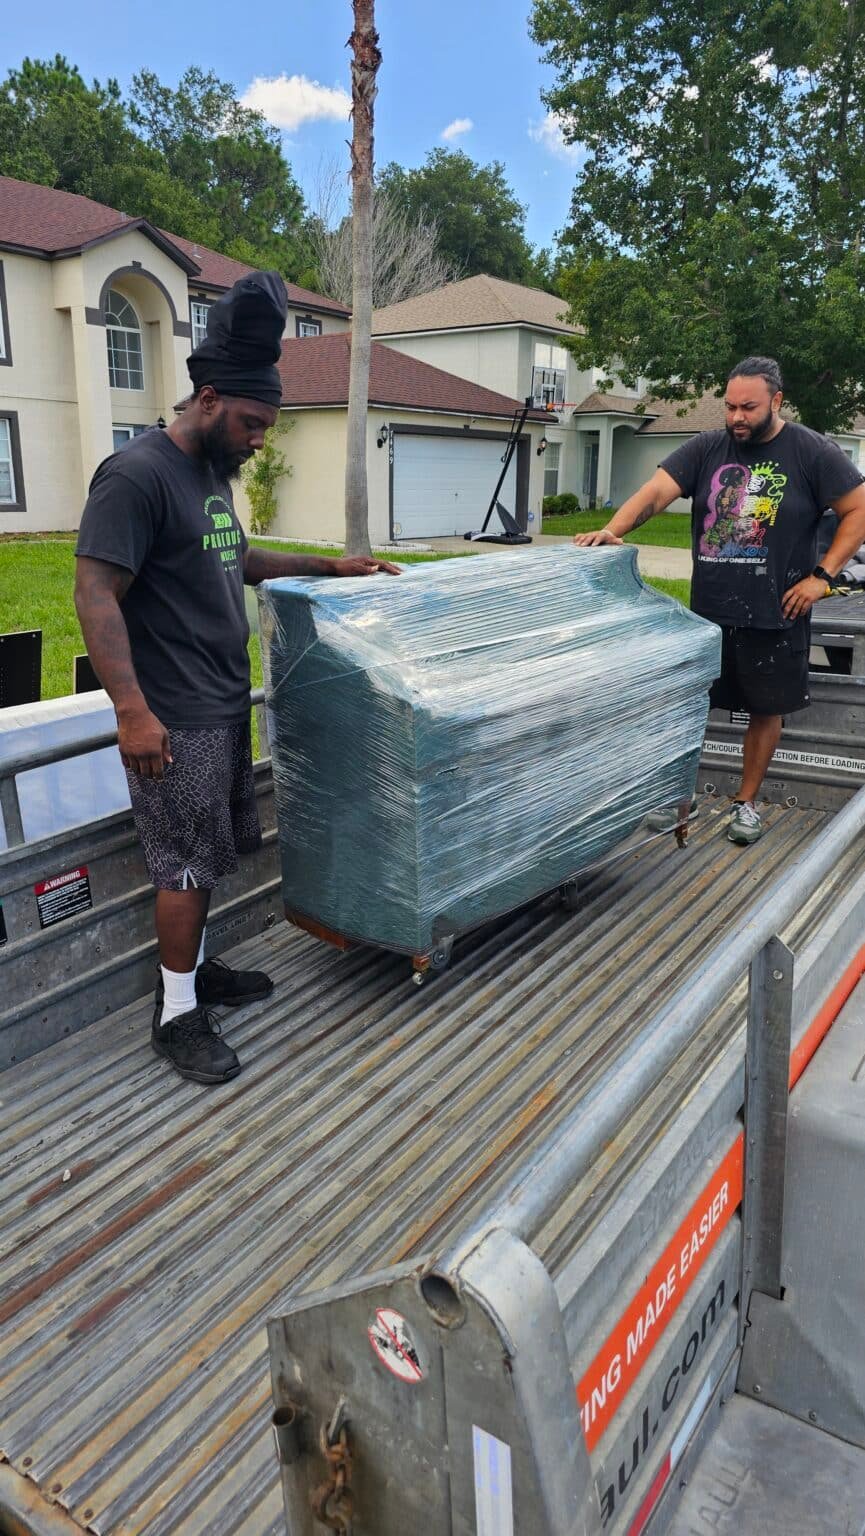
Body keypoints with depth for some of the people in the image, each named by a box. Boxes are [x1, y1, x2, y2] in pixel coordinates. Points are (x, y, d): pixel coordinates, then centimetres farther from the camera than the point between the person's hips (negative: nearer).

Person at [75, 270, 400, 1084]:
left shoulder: (211, 472, 13)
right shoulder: (136, 474, -16)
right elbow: (96, 594, -21)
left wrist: (331, 567, 23)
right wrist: (132, 710, -28)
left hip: (225, 704, 9)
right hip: (175, 718, -9)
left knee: (206, 854, 17)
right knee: (187, 863, -1)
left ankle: (191, 967, 33)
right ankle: (176, 1014, 14)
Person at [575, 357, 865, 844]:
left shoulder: (813, 452, -4)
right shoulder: (706, 449, 2)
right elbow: (655, 492, -9)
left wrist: (822, 575, -9)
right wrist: (612, 531, -26)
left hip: (775, 616, -2)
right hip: (708, 610, 2)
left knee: (767, 709, 9)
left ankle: (747, 801, 26)